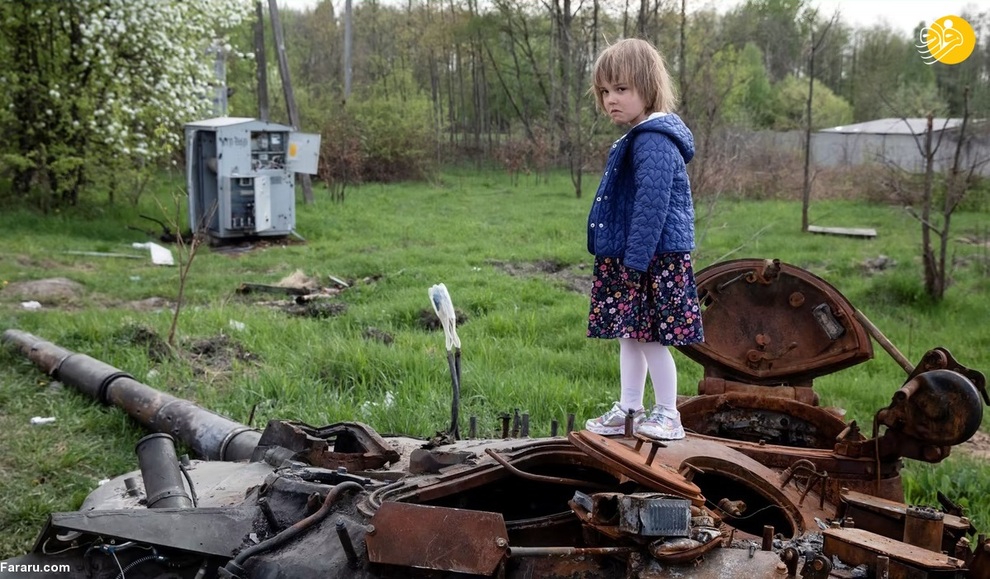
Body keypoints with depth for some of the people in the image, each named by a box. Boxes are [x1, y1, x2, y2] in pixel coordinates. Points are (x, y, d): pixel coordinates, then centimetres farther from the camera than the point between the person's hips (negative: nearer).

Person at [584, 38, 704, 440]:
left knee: (651, 339, -1)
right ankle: (628, 410, 26)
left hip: (655, 262, -10)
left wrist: (635, 260, -23)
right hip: (628, 260, 11)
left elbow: (651, 206, -24)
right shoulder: (636, 138, 14)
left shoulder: (654, 141, -19)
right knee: (629, 336, 16)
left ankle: (667, 415, 13)